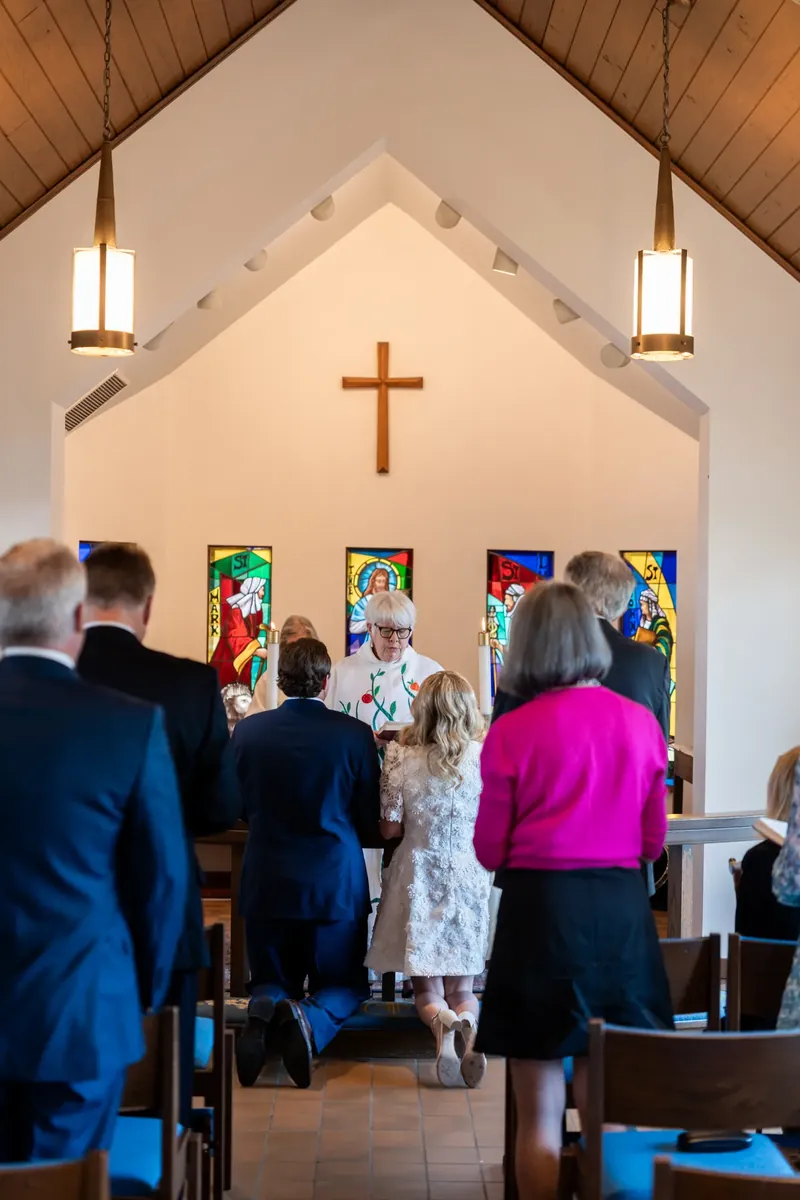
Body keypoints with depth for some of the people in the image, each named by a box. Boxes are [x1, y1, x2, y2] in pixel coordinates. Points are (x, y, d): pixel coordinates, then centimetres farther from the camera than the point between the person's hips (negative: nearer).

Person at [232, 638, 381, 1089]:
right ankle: (309, 1019, -17)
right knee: (346, 985, 18)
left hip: (266, 882, 2)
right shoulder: (355, 734, -10)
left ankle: (263, 1011, -16)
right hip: (335, 882, -2)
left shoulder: (248, 731, -6)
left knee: (271, 982, 21)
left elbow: (242, 807, 8)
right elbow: (371, 822, -1)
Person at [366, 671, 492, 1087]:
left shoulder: (401, 758, -10)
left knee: (426, 988, 12)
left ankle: (440, 1021, -23)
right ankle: (467, 1020, -22)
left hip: (419, 878, -1)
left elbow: (389, 828, -5)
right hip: (470, 880, 1)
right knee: (462, 988, 14)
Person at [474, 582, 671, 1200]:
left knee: (541, 1114, 7)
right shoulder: (641, 723, 1)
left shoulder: (512, 732, -9)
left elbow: (490, 851, -3)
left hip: (542, 910, -3)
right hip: (622, 912, 3)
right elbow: (653, 840, 9)